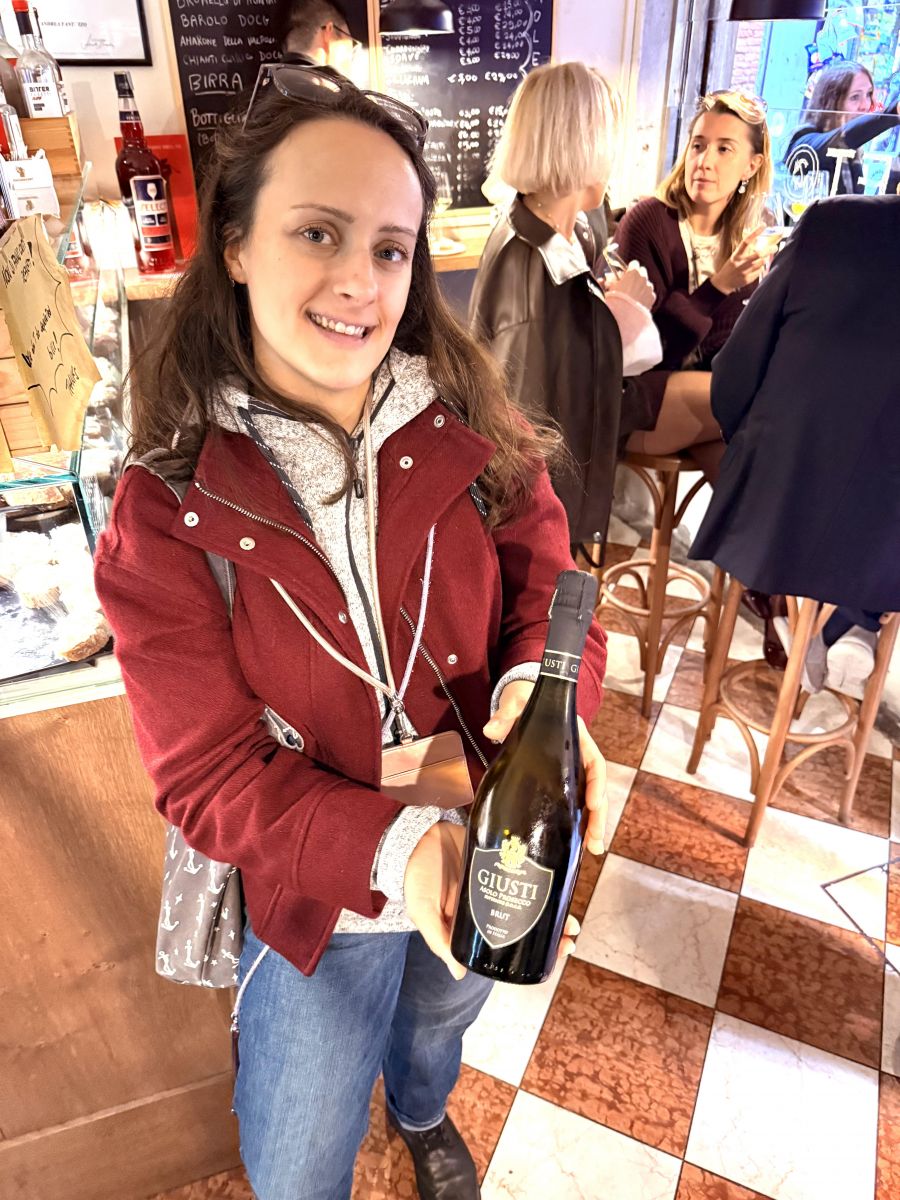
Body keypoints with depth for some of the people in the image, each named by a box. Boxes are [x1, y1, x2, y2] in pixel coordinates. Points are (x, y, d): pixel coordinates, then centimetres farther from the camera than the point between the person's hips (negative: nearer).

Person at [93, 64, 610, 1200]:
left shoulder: (476, 435, -14)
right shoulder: (167, 511, -19)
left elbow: (549, 595, -10)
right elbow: (207, 772, -19)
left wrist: (540, 689, -34)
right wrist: (396, 849, -33)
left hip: (493, 857, 3)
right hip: (321, 895, -2)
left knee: (443, 1010, 36)